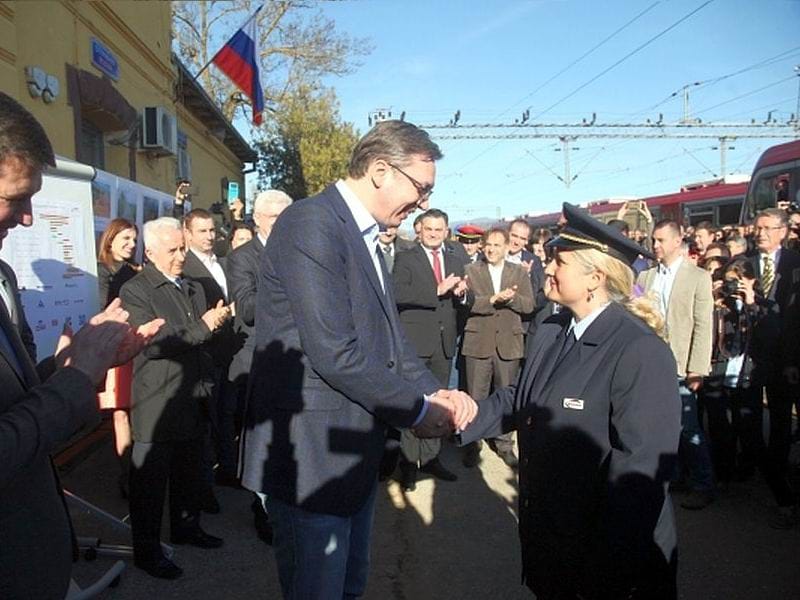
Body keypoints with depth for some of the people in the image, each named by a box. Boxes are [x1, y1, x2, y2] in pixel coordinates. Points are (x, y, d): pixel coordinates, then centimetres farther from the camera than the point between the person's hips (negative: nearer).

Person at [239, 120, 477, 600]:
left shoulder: (365, 235, 12)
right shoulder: (311, 224, -19)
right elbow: (334, 354, -25)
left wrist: (435, 391, -4)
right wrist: (417, 411, -14)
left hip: (353, 451, 9)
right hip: (312, 453, -9)